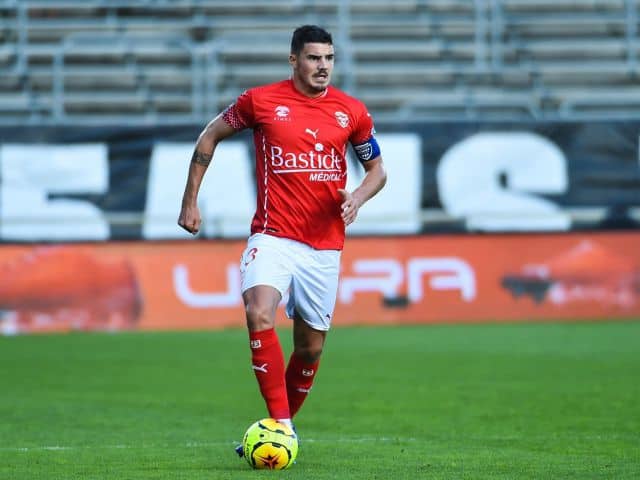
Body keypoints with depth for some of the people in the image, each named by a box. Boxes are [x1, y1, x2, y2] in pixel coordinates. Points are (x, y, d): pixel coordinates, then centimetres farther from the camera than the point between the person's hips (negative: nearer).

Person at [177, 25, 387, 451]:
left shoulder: (352, 112, 4)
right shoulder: (261, 101, -1)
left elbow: (377, 170, 15)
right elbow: (209, 137, 12)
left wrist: (357, 197, -7)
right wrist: (190, 201, 9)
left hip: (325, 246, 3)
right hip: (273, 236, -3)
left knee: (311, 347, 8)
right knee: (260, 316, -27)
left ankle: (284, 423, 29)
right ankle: (280, 425, -23)